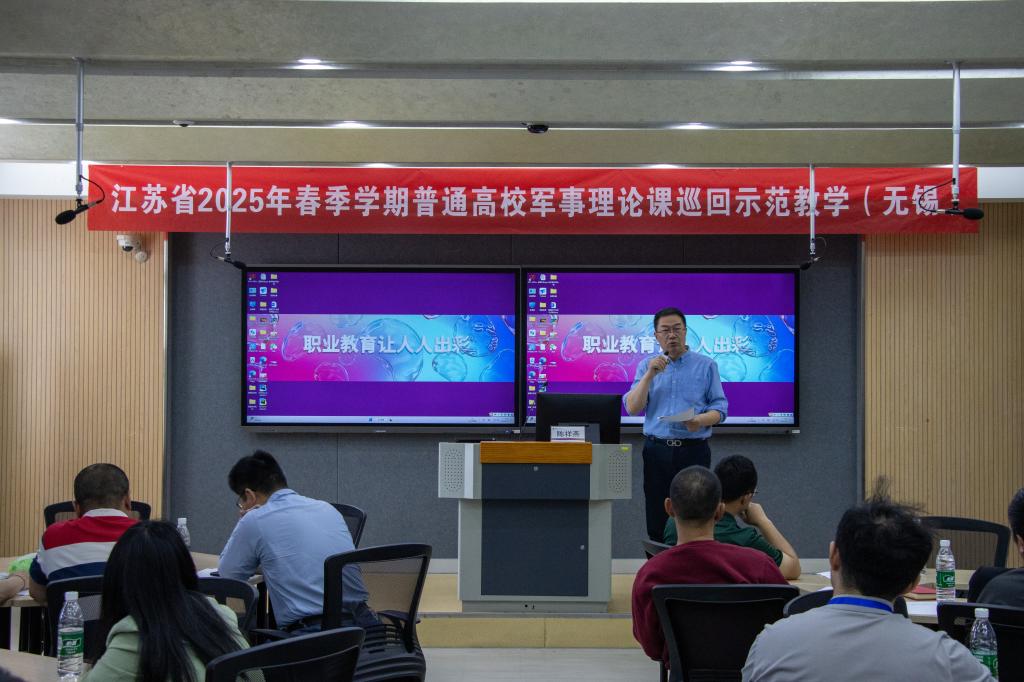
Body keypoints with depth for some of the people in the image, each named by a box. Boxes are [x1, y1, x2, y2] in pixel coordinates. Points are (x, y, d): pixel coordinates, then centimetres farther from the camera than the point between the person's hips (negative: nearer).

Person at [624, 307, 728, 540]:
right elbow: (632, 408, 1)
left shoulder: (706, 365, 6)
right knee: (657, 524, 4)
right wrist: (650, 374, -10)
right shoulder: (646, 366, 11)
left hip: (694, 450, -2)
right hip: (657, 450, 2)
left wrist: (701, 420, -20)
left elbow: (720, 407, 2)